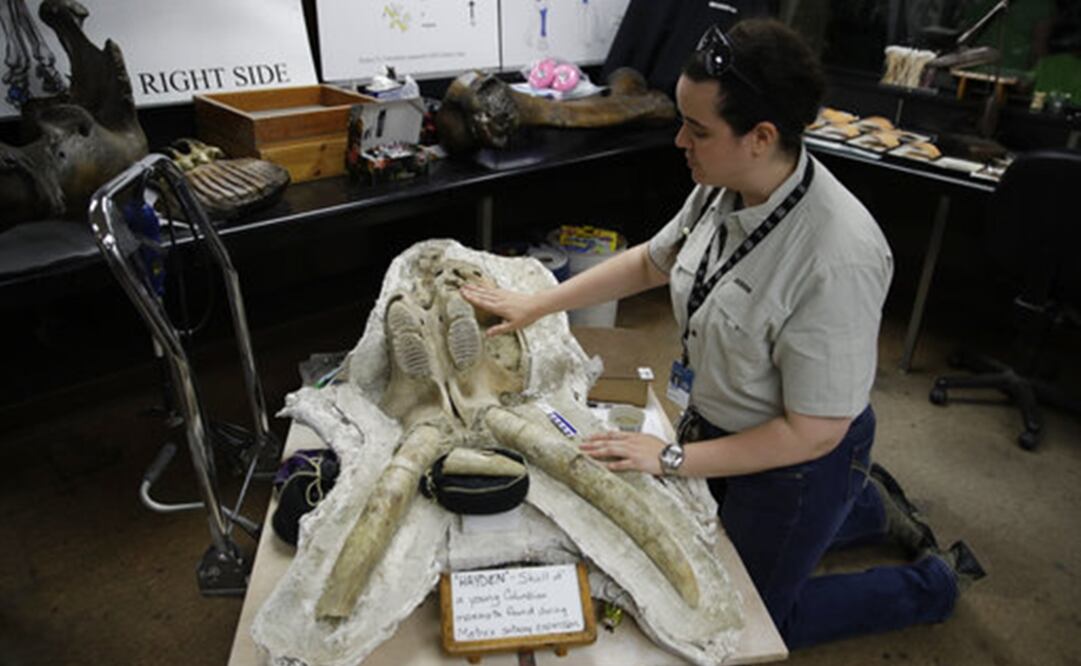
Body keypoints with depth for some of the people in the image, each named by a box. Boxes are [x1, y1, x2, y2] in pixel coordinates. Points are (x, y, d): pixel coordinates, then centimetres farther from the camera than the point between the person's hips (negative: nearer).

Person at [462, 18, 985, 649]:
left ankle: (935, 583, 32)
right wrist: (535, 304, 3)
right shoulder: (723, 186, -16)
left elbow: (812, 432, -27)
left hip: (795, 458, -7)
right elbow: (651, 261, 3)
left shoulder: (838, 258, -36)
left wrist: (672, 457, -21)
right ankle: (867, 503, 40)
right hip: (715, 419, 7)